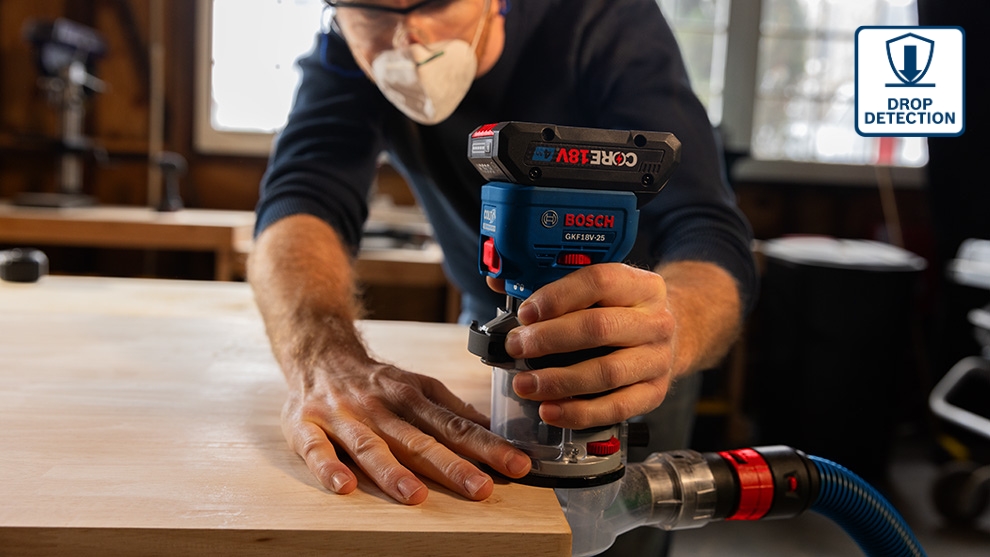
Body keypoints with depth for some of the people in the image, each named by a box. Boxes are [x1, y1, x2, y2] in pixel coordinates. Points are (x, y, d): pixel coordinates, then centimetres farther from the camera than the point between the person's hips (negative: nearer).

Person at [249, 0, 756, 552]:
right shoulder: (347, 56, -19)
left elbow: (710, 233, -39)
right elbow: (303, 199, -35)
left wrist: (668, 327, -63)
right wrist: (326, 362, -56)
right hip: (493, 315, 2)